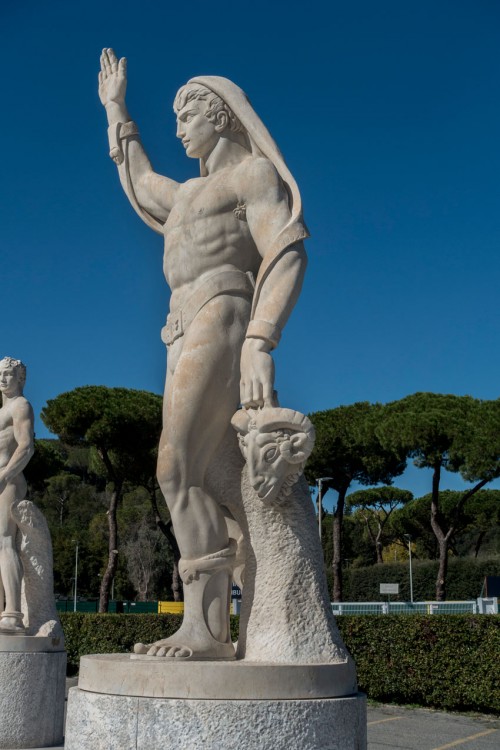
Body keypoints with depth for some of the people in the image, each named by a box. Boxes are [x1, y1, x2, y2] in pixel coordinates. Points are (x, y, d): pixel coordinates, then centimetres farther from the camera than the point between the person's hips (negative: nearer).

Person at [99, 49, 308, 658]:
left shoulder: (256, 172, 3)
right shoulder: (193, 192, 30)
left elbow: (287, 256, -11)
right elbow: (140, 185, 49)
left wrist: (260, 345, -24)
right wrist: (116, 109, 54)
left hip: (220, 329, -9)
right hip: (186, 342, 9)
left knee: (178, 473, -23)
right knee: (199, 489, -3)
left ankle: (204, 628, -24)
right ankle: (208, 631, -5)